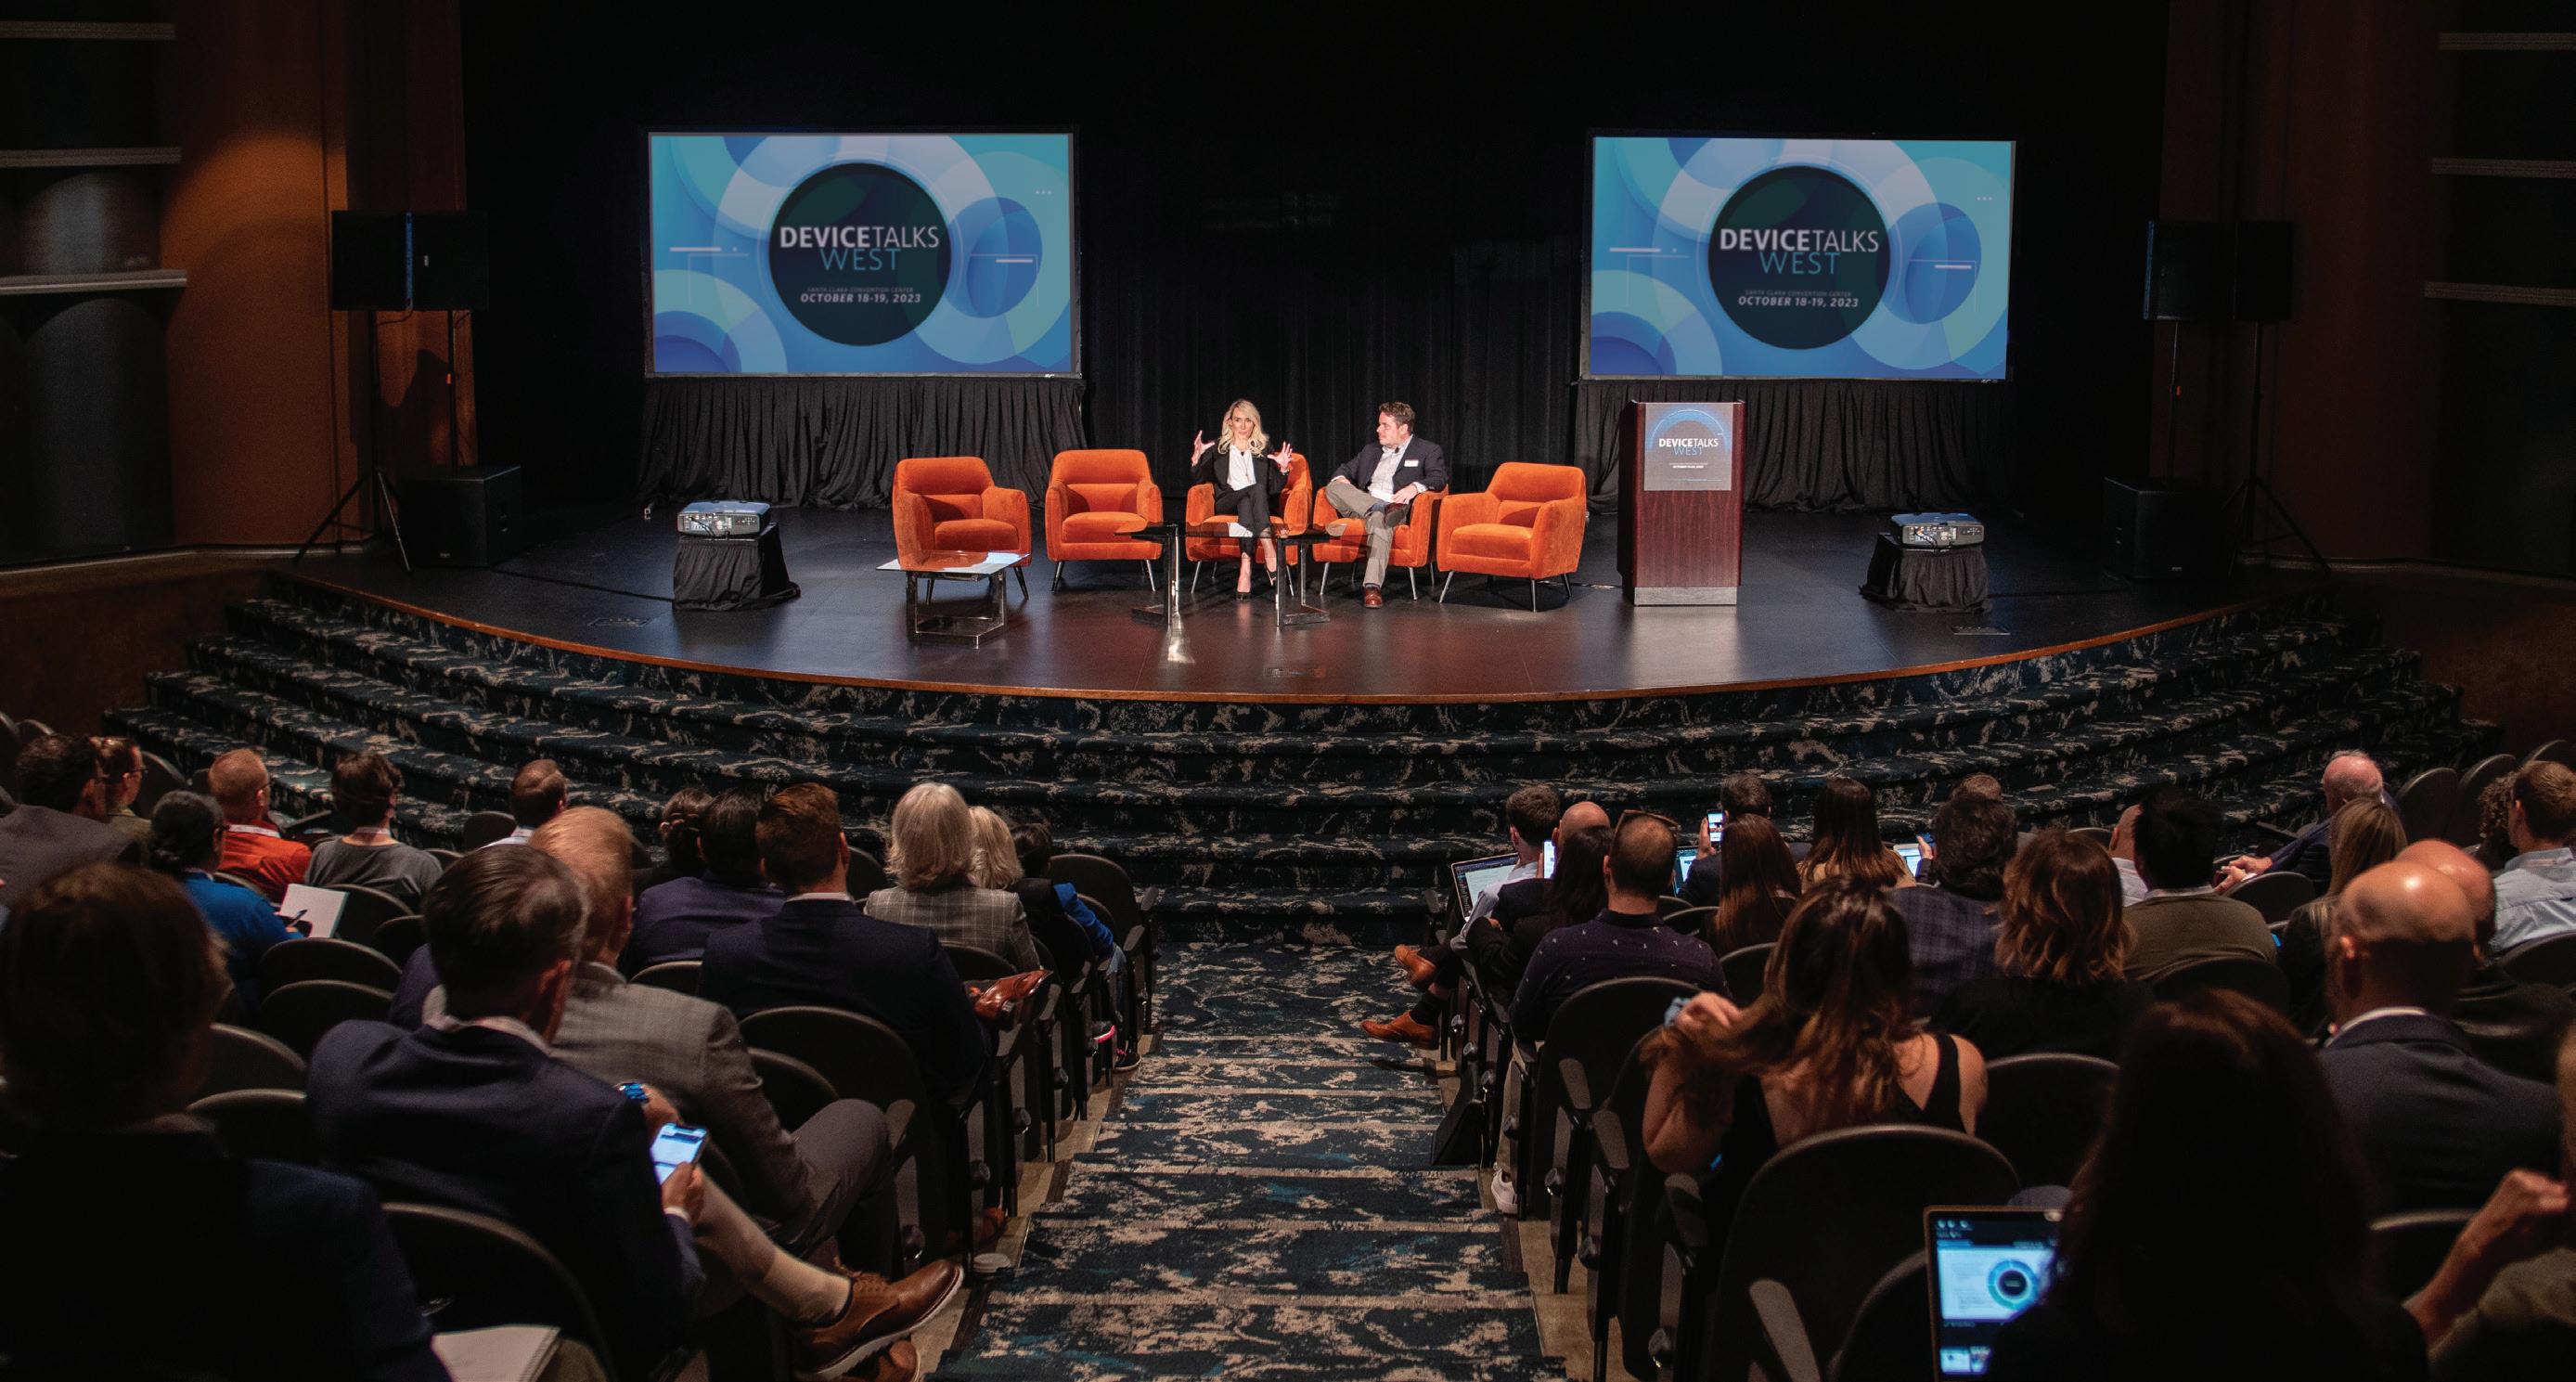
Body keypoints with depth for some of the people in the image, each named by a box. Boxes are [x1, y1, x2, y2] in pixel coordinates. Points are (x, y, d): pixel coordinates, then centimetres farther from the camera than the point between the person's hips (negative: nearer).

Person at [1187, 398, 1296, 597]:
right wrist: (1197, 456, -9)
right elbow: (1197, 481, 8)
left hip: (1260, 504, 1)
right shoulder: (1218, 449, 19)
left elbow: (1274, 489, 14)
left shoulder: (1264, 449, 22)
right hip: (1227, 503, -1)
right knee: (1256, 489, -34)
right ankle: (1269, 552, -53)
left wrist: (1283, 468, -5)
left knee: (1246, 503, -38)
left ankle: (1246, 569, -54)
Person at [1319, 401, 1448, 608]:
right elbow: (1346, 469, 31)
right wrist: (1341, 478, 4)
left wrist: (1415, 487, -25)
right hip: (1361, 504, 5)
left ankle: (1372, 586, -50)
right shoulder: (1370, 451, 29)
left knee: (1379, 520, -41)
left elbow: (1440, 478, -4)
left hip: (1397, 507, -5)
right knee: (1333, 488, -23)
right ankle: (1382, 509, -35)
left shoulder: (1428, 451, 11)